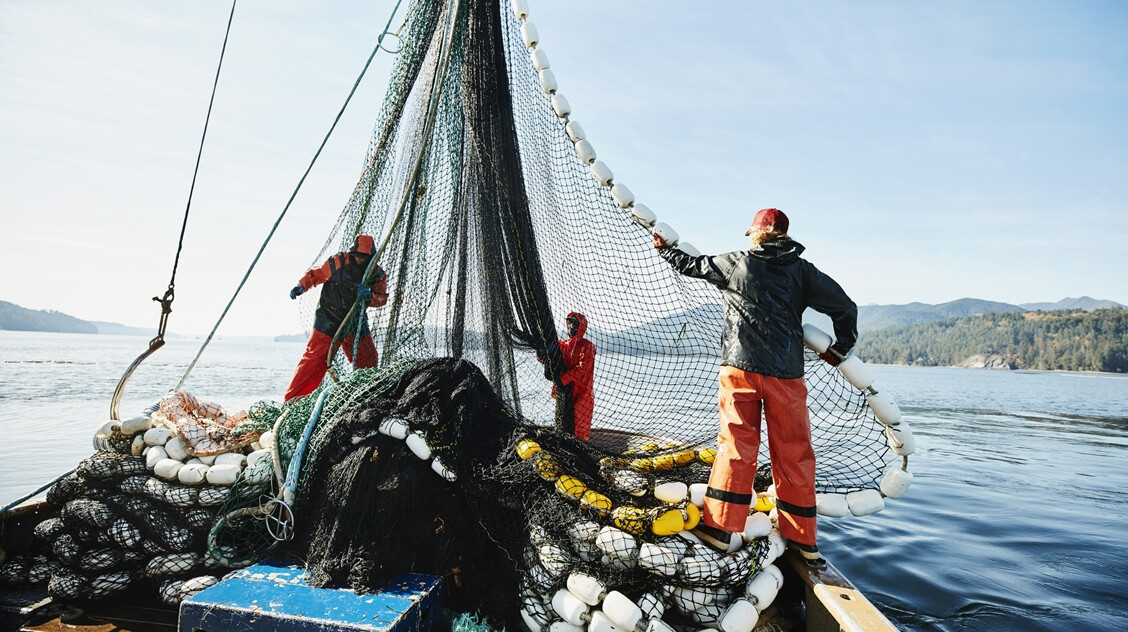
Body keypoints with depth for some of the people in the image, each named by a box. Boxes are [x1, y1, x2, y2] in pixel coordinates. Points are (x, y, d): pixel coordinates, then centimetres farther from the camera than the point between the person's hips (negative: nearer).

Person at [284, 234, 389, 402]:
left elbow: (382, 297, -3)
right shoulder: (337, 262, -11)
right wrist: (301, 286, -18)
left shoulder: (377, 274, -1)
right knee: (315, 357, -11)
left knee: (368, 360, 6)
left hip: (355, 320, 4)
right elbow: (315, 274, -1)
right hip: (328, 318, -4)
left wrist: (370, 297, -25)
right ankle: (293, 399, -4)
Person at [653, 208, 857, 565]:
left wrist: (663, 248, 35)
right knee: (794, 454, 9)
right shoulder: (802, 270, 7)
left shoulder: (736, 264, 4)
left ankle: (719, 528, 4)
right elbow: (844, 306, 8)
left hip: (740, 368, -1)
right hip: (787, 374, 1)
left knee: (736, 446, 4)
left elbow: (690, 265, 17)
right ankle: (803, 540, 18)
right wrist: (841, 349, 20)